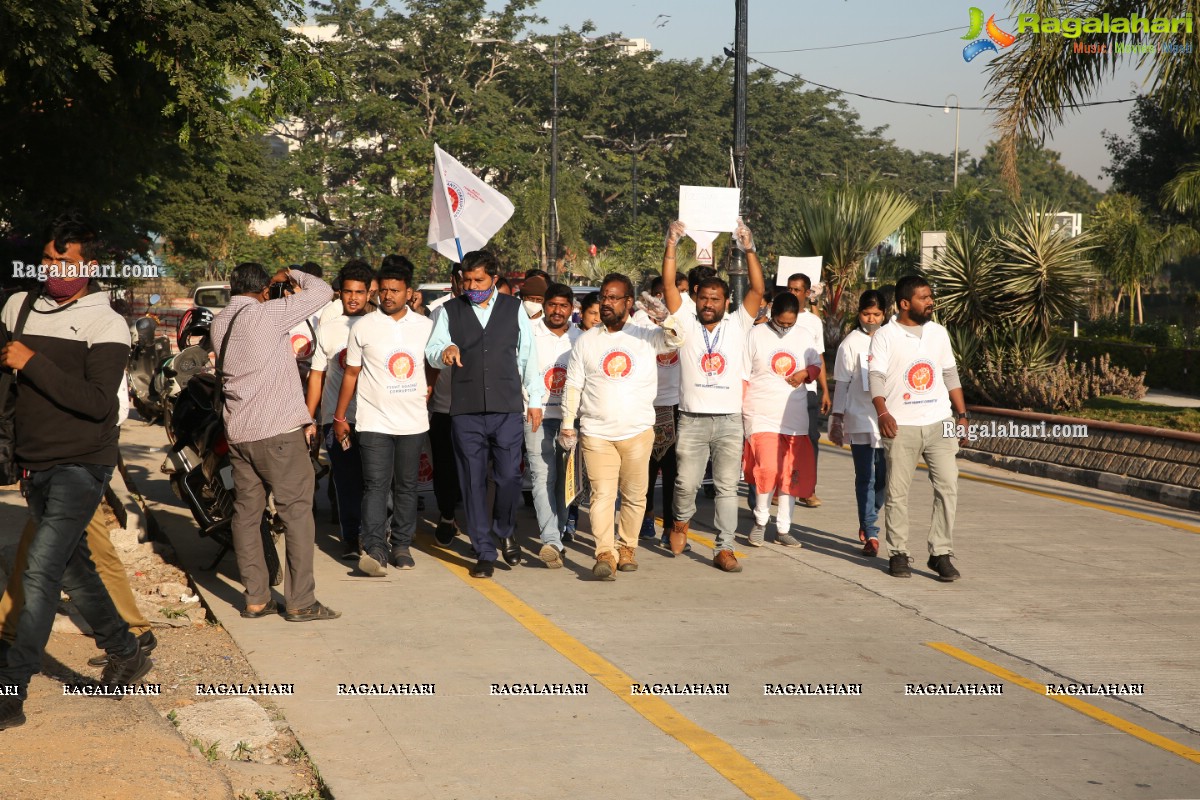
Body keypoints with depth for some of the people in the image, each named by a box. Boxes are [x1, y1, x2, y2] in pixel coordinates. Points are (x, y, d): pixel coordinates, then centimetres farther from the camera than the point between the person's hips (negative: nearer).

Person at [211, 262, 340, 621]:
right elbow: (321, 291, -9)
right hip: (278, 431, -7)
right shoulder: (268, 314, -12)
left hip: (238, 431, 7)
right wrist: (292, 274, 9)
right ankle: (300, 602, -1)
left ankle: (256, 599, 11)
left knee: (246, 513, 9)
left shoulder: (220, 323, 11)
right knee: (297, 512, -1)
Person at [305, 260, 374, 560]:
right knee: (345, 480, 1)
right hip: (335, 417, 1)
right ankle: (350, 537, 8)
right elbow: (317, 375, 14)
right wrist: (309, 419, 9)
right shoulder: (327, 328, 12)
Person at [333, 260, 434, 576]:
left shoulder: (425, 326, 5)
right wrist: (339, 417, 6)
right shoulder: (364, 327, 1)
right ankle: (374, 550, -18)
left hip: (413, 422, 3)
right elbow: (351, 374, 6)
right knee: (376, 485, -11)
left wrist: (424, 397, 10)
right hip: (374, 422, -2)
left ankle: (401, 546, 15)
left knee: (406, 486, 7)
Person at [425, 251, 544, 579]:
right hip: (465, 411, 0)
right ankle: (484, 552, 12)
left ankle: (505, 531, 26)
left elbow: (528, 354, 12)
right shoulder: (450, 311, 9)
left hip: (507, 408, 0)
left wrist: (535, 400, 11)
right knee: (473, 483, 2)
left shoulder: (514, 308, 10)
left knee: (509, 477, -3)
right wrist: (445, 350, -23)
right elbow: (431, 351, 1)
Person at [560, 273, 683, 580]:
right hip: (597, 434, 0)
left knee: (634, 495, 7)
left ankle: (627, 547, 22)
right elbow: (573, 386, 10)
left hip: (638, 431, 0)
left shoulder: (646, 337, 5)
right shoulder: (586, 341, 9)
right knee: (602, 494, -9)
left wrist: (666, 320, -29)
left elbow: (675, 339, -10)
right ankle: (605, 554, -11)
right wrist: (567, 424, 5)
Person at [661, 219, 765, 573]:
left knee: (727, 487, 1)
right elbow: (668, 284, -3)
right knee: (686, 482, 3)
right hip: (692, 420, 0)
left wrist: (749, 249, -11)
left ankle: (724, 550, 4)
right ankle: (682, 520, 34)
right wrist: (671, 245, -11)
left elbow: (758, 289, -2)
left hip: (729, 421, 1)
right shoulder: (686, 324, 5)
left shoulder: (737, 325, 7)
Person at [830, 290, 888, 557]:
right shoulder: (851, 343, 1)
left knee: (883, 477, 5)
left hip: (887, 420, 3)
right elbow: (842, 383, 2)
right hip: (860, 420, -3)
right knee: (865, 477, -2)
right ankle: (871, 535, 1)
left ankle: (867, 522, 27)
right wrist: (838, 418, -1)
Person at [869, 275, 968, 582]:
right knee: (897, 493, 2)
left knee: (948, 486, -4)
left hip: (939, 424, 3)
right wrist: (882, 413, -26)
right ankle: (898, 554, 14)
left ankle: (941, 553, 3)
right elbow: (877, 377, -10)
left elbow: (950, 374, 17)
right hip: (902, 427, -3)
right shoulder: (885, 335, -2)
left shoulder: (939, 332, 12)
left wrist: (962, 414, 13)